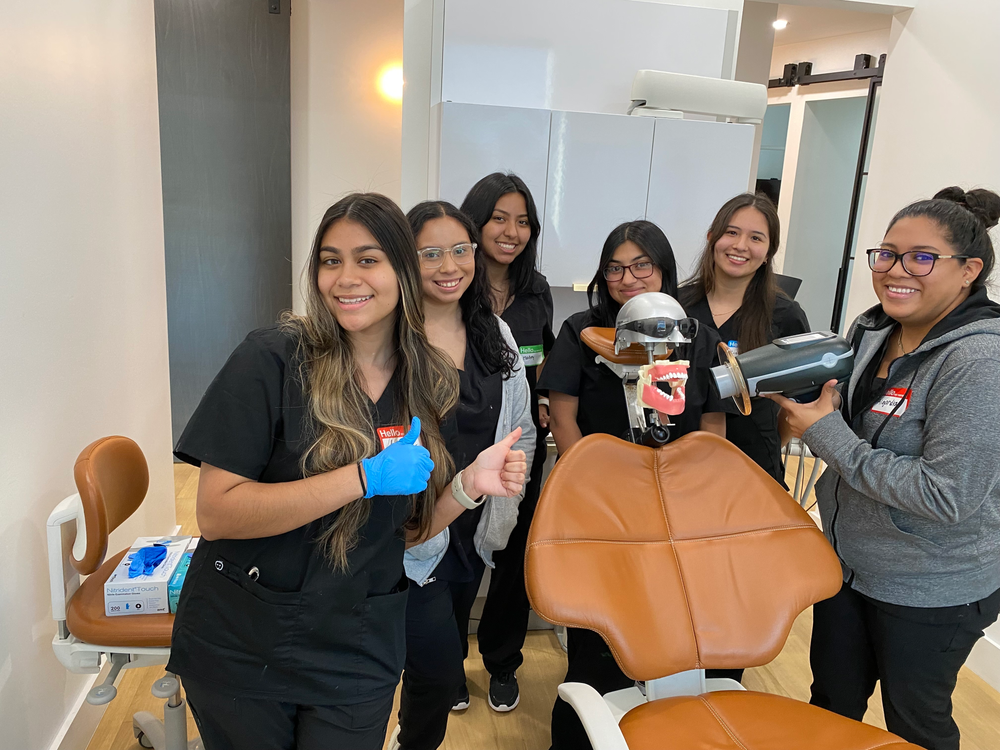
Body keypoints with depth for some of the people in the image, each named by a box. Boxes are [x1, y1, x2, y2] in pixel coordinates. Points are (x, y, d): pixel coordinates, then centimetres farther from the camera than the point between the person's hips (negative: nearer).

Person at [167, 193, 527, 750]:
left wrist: (469, 484, -14)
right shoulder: (273, 359, -15)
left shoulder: (428, 382, -2)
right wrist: (367, 476, -25)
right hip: (242, 651, -2)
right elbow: (215, 513, -20)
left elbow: (406, 528, 5)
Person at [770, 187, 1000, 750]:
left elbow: (946, 496, -29)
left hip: (932, 593, -6)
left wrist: (826, 433, -26)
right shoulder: (870, 331, -2)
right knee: (832, 702, 23)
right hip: (849, 561, 7)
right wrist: (809, 404, -8)